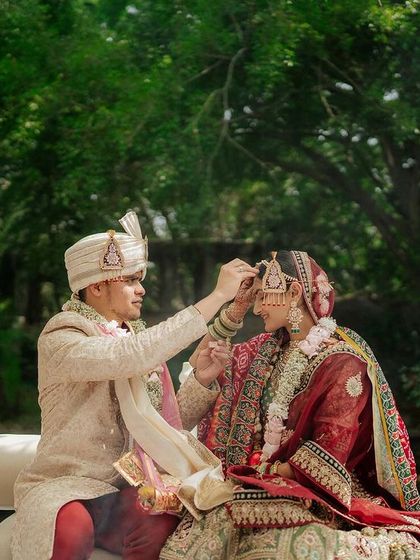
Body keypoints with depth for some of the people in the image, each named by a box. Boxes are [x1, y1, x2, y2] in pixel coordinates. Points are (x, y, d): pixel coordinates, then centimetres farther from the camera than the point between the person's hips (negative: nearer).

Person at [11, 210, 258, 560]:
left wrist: (202, 379, -8)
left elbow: (169, 424, 10)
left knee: (164, 523, -29)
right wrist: (218, 296, -28)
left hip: (124, 487, 5)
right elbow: (131, 357, -30)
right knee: (71, 530, -38)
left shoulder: (137, 339, 11)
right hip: (66, 484, -5)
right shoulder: (61, 340, -10)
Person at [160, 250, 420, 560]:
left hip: (311, 490, -6)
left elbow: (328, 455, -15)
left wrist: (265, 476, -12)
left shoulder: (341, 362, -12)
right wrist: (235, 309, 8)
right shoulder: (269, 348, 11)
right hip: (259, 479, 6)